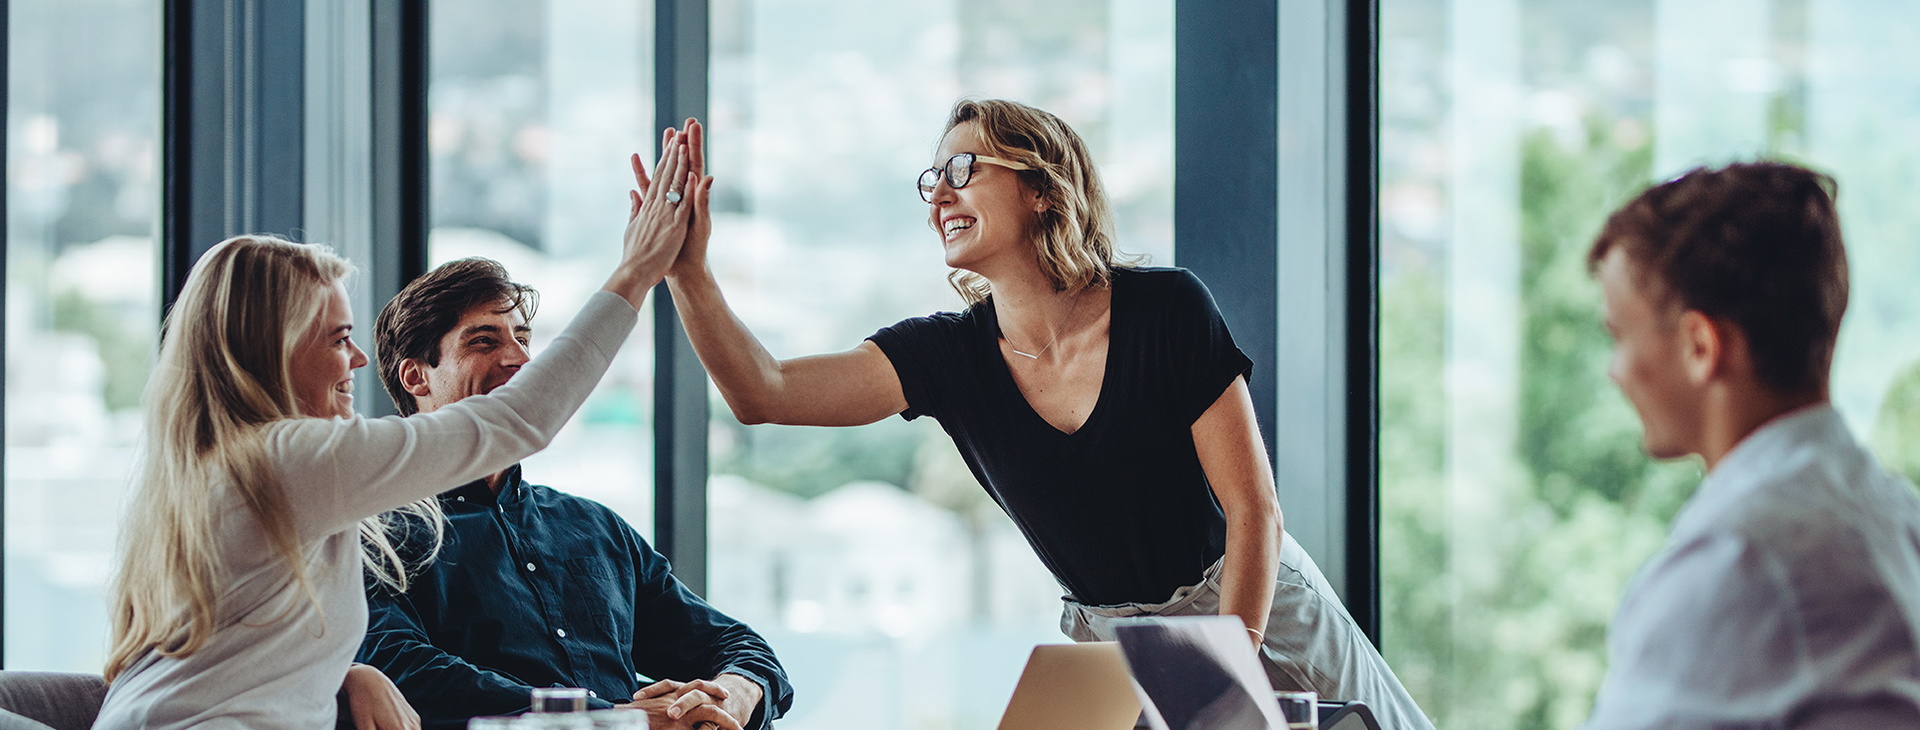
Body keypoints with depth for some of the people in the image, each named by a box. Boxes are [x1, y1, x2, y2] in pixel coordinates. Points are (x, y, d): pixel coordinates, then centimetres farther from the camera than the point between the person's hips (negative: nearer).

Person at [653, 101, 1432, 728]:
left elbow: (1254, 508, -14)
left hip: (1261, 616, -2)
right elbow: (763, 393, -17)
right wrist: (687, 270, -30)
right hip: (1110, 646, 2)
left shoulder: (1167, 310, -16)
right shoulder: (947, 354, -7)